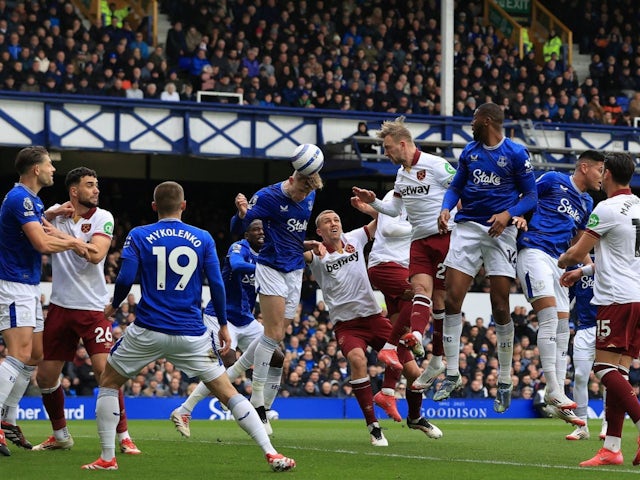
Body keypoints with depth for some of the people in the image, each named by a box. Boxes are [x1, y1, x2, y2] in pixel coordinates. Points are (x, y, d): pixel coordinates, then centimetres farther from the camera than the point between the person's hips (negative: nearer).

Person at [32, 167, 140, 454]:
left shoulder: (103, 218, -5)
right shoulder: (57, 213, 6)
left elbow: (96, 254, -19)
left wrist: (60, 235, -22)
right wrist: (48, 215, -15)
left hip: (92, 308, -4)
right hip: (60, 306, 4)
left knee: (104, 369, -15)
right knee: (45, 376, 6)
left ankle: (123, 436, -4)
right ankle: (60, 435, 24)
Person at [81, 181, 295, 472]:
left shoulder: (138, 236, 1)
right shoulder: (202, 238, 4)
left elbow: (125, 279, -7)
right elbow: (216, 284, 1)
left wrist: (113, 306, 12)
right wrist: (223, 325, 12)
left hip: (147, 331, -1)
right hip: (191, 333, 1)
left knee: (108, 382, 20)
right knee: (227, 393, 7)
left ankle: (107, 458, 12)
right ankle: (271, 454, -3)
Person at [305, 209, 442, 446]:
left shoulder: (354, 239, 6)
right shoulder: (318, 254, -4)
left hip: (374, 317, 4)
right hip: (346, 324, -4)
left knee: (412, 370, -1)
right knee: (357, 359, -35)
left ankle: (415, 418, 30)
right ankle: (373, 425, -24)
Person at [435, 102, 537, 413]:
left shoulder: (516, 153, -3)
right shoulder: (470, 152, 12)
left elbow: (530, 196, -1)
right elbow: (456, 187, 17)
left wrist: (508, 214, -18)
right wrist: (446, 209, -4)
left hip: (500, 231, -4)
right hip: (467, 228, 4)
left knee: (500, 308, -2)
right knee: (452, 300, -6)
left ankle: (505, 382, 9)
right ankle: (452, 375, 2)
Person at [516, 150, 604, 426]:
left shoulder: (587, 204, 19)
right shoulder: (553, 181, -2)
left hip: (557, 262, 8)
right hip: (534, 251, -8)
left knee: (562, 327, 3)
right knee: (549, 316, -20)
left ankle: (558, 393, 6)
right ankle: (553, 390, -21)